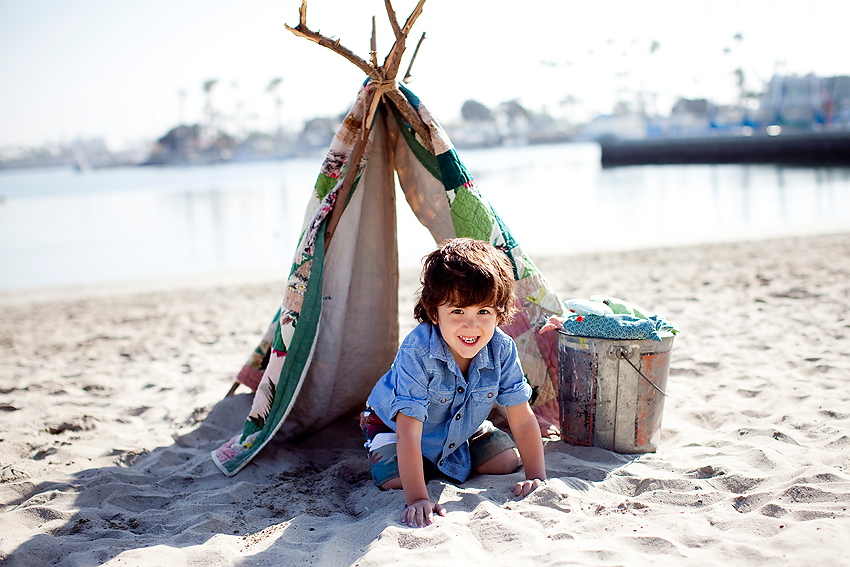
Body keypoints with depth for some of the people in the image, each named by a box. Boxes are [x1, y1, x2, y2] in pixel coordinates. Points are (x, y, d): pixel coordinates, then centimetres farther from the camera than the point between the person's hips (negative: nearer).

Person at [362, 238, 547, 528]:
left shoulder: (502, 350, -26)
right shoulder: (417, 351, -40)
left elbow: (522, 419, -16)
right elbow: (409, 430, -41)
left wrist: (536, 477, -21)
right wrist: (417, 498, -46)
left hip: (463, 428, 4)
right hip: (393, 424, -3)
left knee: (508, 461, -6)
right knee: (394, 480, -22)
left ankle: (453, 462, 22)